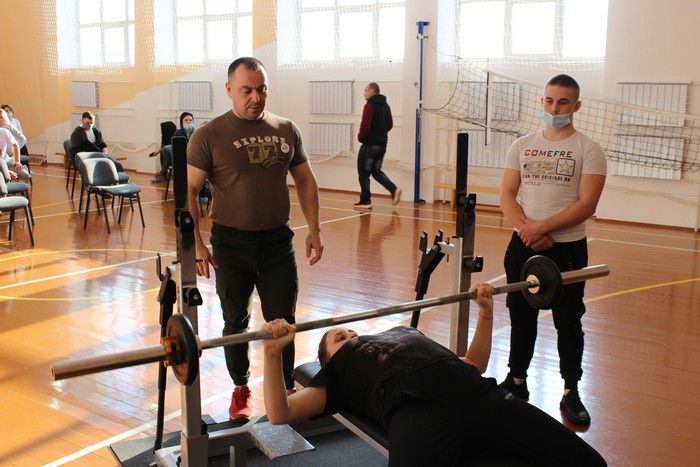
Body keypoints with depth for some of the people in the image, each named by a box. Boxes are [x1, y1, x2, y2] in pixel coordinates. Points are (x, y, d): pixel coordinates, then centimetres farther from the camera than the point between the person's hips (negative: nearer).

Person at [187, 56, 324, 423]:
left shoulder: (286, 130, 4)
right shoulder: (209, 136, -7)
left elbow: (305, 180, 10)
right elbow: (188, 190, -8)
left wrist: (314, 230, 5)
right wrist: (195, 244, -15)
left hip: (278, 241, 2)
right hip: (232, 244, -2)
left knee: (282, 322, 7)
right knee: (236, 323, 13)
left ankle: (285, 392, 24)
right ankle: (240, 389, 32)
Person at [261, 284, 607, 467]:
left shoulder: (405, 333, 41)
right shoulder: (338, 370, 28)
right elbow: (280, 414, 13)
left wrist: (485, 313, 38)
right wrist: (273, 352, 1)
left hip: (479, 393, 5)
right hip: (417, 408, -5)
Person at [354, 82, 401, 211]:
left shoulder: (369, 106, -13)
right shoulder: (386, 106, 13)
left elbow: (365, 125, -20)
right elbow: (390, 125, 17)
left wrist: (360, 137, -4)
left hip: (370, 144, -8)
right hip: (382, 144, 8)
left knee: (363, 172, 3)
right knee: (376, 171, 17)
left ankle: (365, 201, 6)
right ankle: (394, 189, -1)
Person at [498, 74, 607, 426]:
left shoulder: (588, 150, -4)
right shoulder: (522, 146, 7)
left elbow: (586, 204, -13)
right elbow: (507, 194, 3)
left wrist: (542, 228, -19)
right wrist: (525, 227, -14)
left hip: (567, 248, -3)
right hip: (523, 245, 3)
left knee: (568, 321, 6)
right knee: (521, 316, 13)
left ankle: (571, 393, 19)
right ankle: (517, 381, 28)